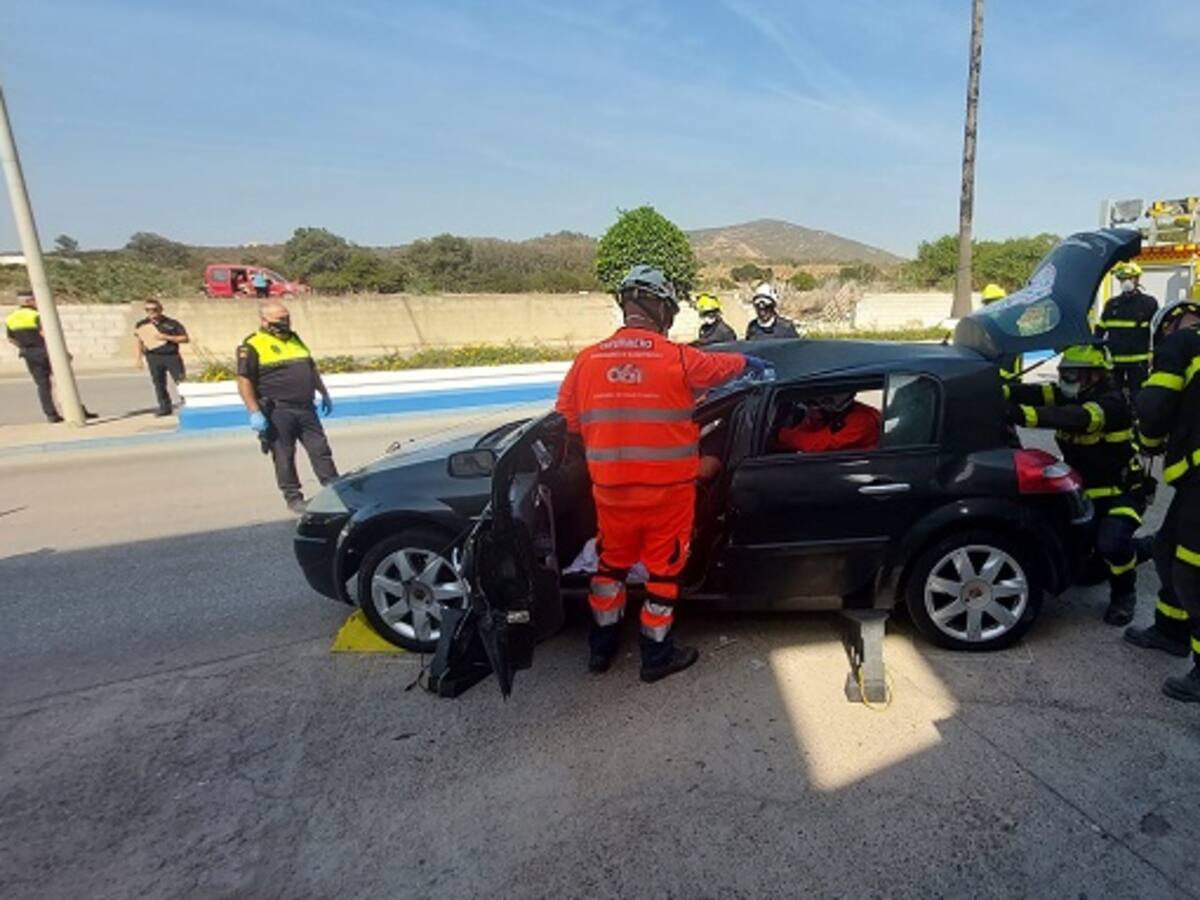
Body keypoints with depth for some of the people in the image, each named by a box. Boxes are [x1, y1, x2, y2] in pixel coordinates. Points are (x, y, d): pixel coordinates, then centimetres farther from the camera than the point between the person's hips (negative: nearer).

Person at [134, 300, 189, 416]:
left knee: (181, 381, -7)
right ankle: (165, 407, 12)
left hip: (172, 356, -2)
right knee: (159, 384, 5)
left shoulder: (172, 323, 3)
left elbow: (185, 338, 2)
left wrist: (168, 337, -11)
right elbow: (138, 342, 9)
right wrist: (138, 358, 0)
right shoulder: (142, 325, 9)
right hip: (154, 358, 2)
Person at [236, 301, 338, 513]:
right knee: (284, 457, 3)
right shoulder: (253, 346, -4)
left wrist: (324, 394, 23)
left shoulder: (294, 339, 17)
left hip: (305, 408, 6)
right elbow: (244, 381, -10)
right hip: (278, 412, -6)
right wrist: (254, 412, -17)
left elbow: (311, 368, 25)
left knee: (320, 449, 7)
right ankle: (293, 497, 13)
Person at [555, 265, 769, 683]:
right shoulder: (678, 358, -11)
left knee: (612, 562, 22)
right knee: (663, 568, 14)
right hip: (668, 489, -3)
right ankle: (656, 655, 29)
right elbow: (722, 365, 9)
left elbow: (566, 423, 2)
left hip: (610, 488, 3)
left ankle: (601, 647, 35)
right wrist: (750, 362, 31)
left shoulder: (587, 360, -4)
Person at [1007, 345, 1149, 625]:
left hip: (1121, 493, -8)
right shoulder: (1069, 397, -3)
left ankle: (1124, 593, 3)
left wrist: (1020, 414, -61)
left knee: (1110, 545, -29)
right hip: (1086, 491, 8)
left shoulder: (1112, 404, -24)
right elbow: (1035, 394, -24)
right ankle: (1133, 552, 40)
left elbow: (1075, 419, -46)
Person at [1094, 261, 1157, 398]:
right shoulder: (1111, 304, 11)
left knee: (1137, 396, 2)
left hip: (1138, 361, -3)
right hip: (1113, 360, 3)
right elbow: (1100, 330, 16)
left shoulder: (1149, 303, 1)